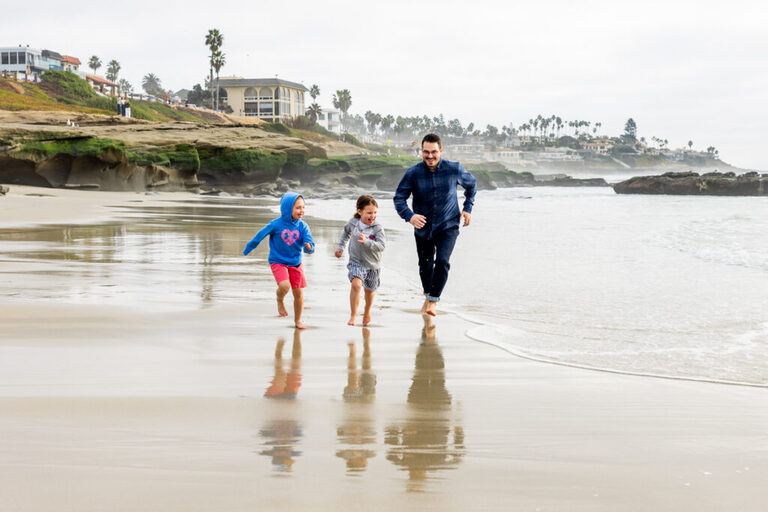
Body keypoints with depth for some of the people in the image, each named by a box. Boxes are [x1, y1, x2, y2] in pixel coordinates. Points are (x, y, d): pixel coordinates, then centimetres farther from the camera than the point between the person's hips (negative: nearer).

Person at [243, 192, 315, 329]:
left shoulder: (303, 226, -9)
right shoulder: (276, 224, -16)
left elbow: (309, 244, -14)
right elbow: (260, 236, -2)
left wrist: (309, 247, -39)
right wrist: (248, 249, 10)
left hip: (295, 263, 3)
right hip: (277, 262, -3)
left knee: (299, 293, 3)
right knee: (284, 286, -25)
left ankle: (298, 321, 24)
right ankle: (280, 301, 11)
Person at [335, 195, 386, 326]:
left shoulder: (377, 228, -17)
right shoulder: (353, 222, -7)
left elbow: (381, 246, -26)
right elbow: (346, 231, 17)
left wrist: (367, 242, -38)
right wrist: (340, 246, 16)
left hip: (373, 265, 0)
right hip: (356, 262, 0)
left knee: (369, 290, 19)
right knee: (356, 284, -25)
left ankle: (367, 311, 48)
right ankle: (353, 314, -13)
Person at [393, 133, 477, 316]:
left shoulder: (454, 169, -11)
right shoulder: (413, 174, -13)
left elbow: (471, 184, 9)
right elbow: (399, 198, -10)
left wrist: (467, 208, 4)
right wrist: (409, 216, -29)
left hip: (448, 226, -1)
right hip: (423, 227, 2)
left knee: (442, 261, -20)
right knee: (425, 265, 14)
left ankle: (433, 301, -8)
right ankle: (428, 296, 42)